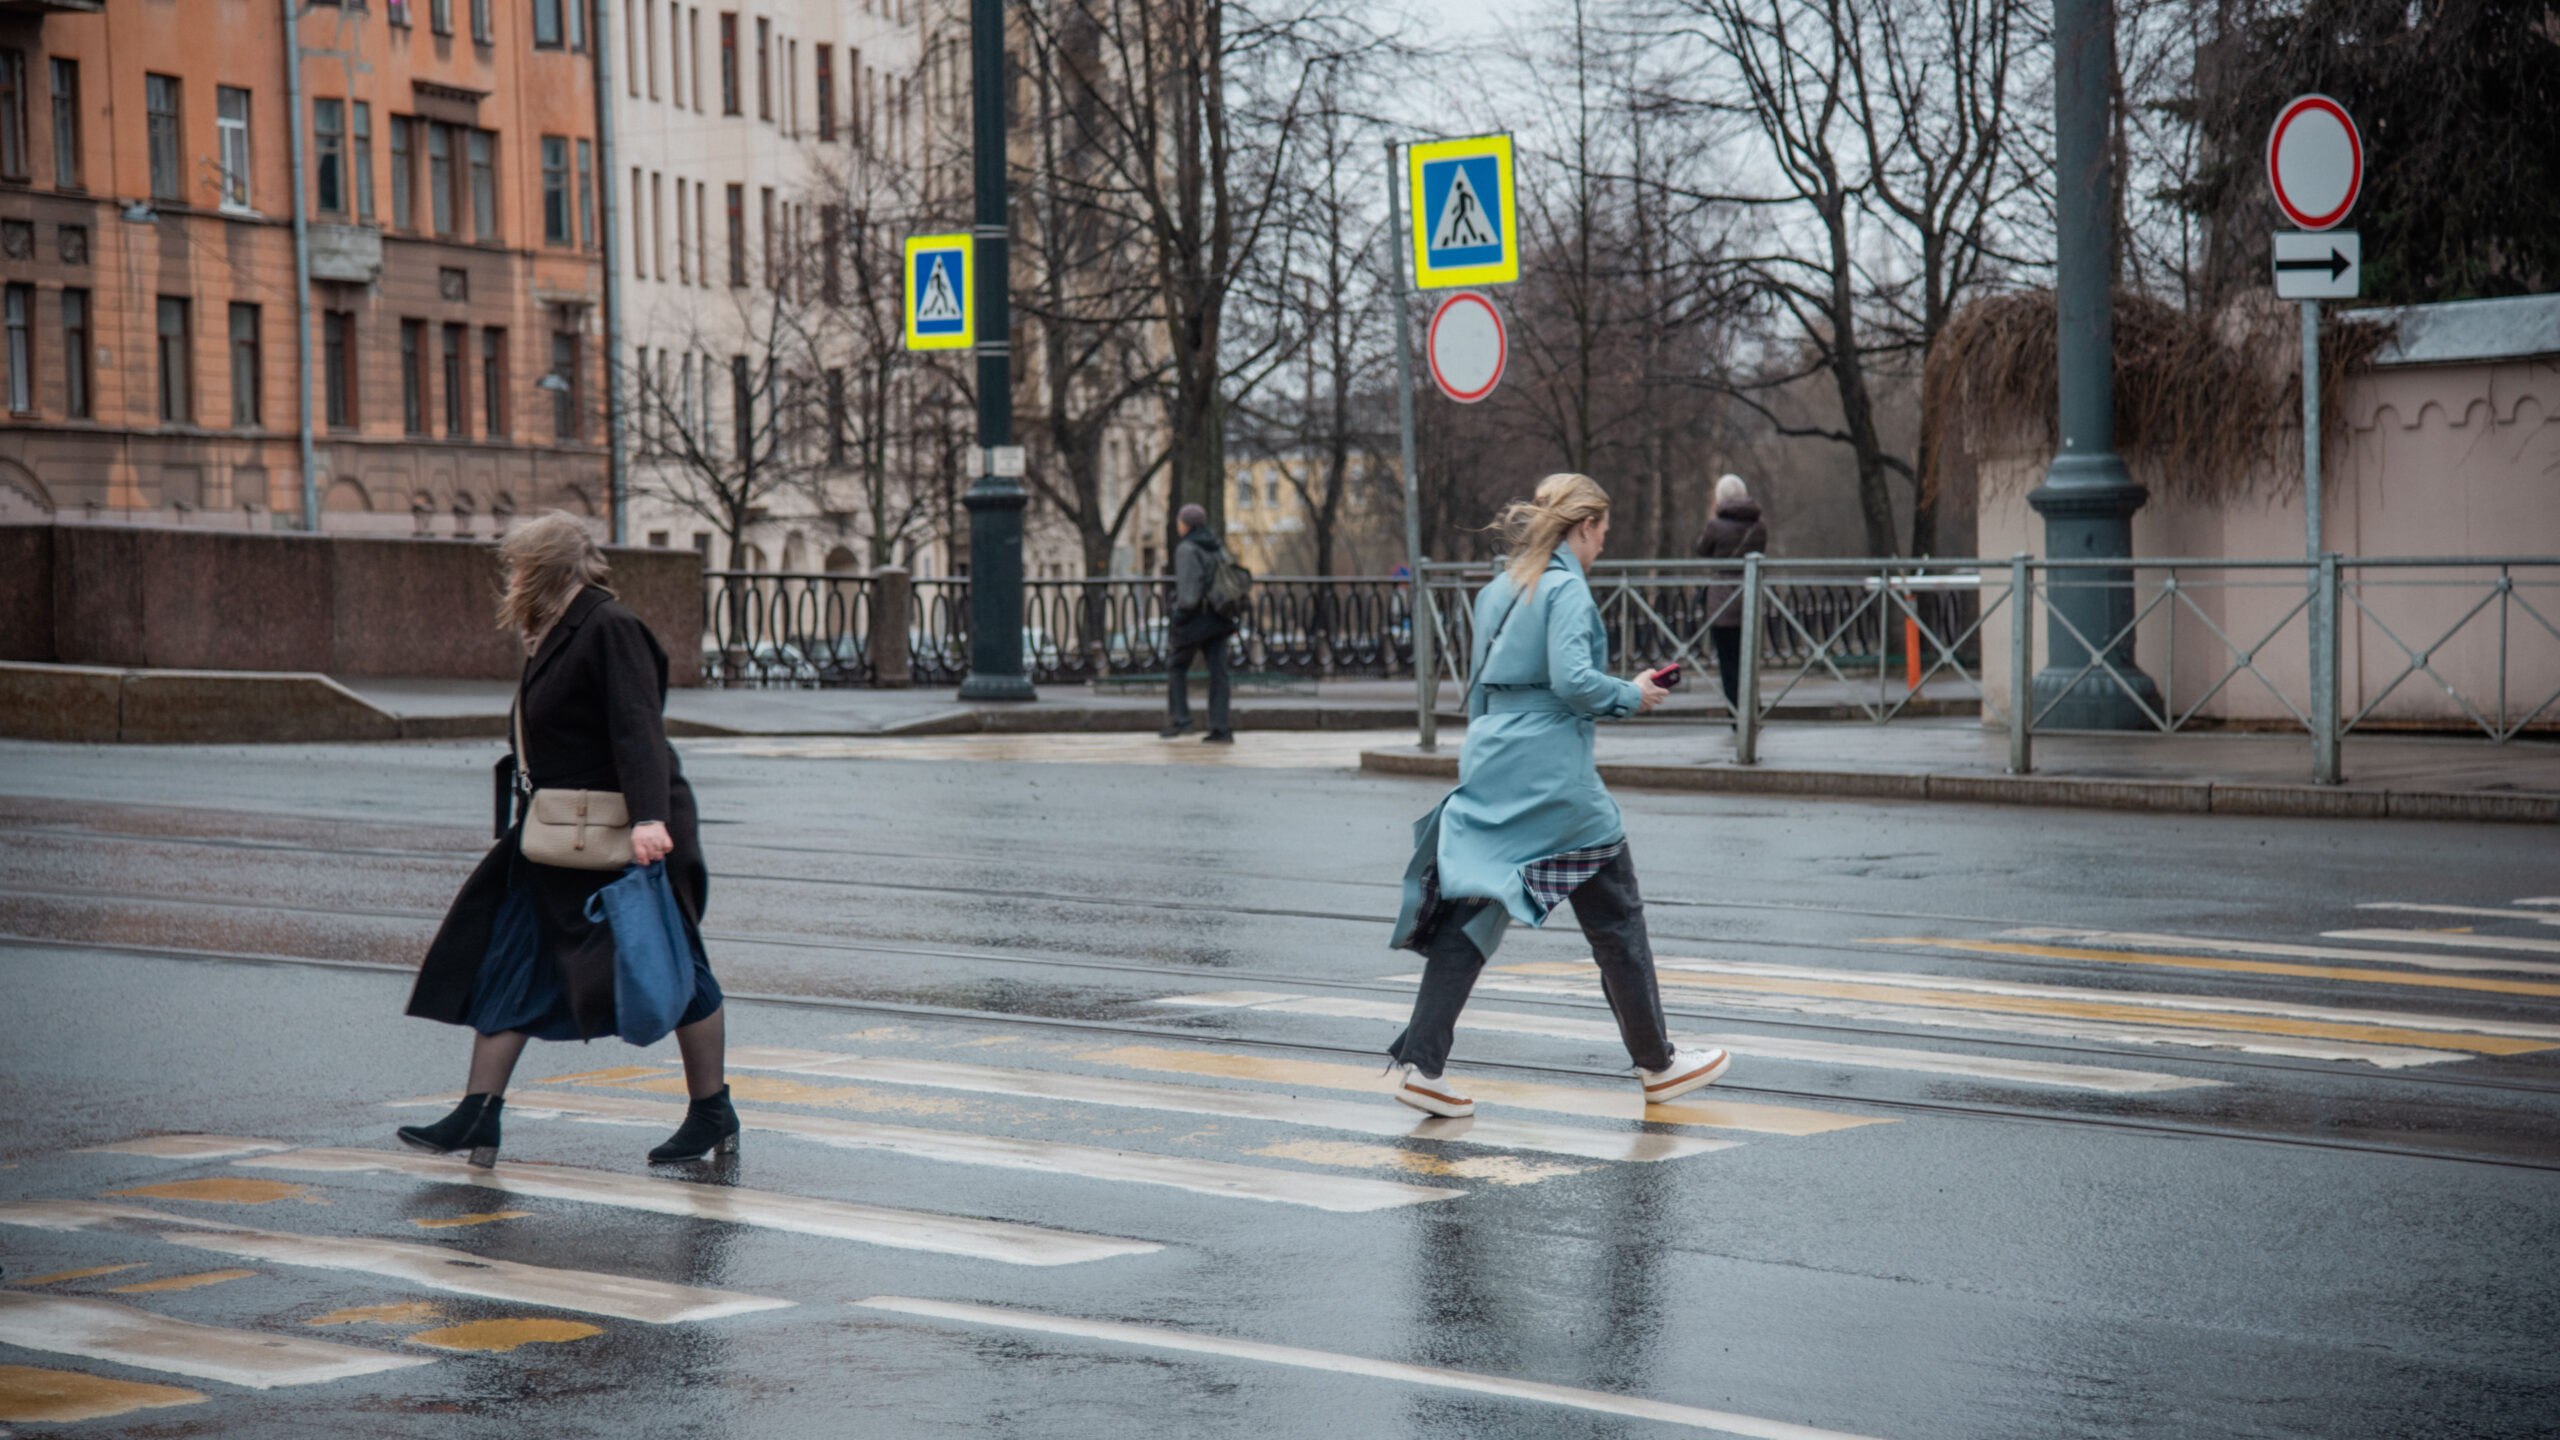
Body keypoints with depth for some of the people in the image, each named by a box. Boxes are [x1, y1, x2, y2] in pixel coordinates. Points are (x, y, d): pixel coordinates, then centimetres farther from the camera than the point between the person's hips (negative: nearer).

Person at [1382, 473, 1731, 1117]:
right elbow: (1572, 680, -21)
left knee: (1470, 911, 4)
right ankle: (1657, 1064, 18)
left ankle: (1421, 1064, -5)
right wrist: (1631, 696, -6)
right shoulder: (1566, 588, -10)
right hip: (1554, 777, -7)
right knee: (1616, 917, 7)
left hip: (1490, 766, 7)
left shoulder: (1498, 590, 14)